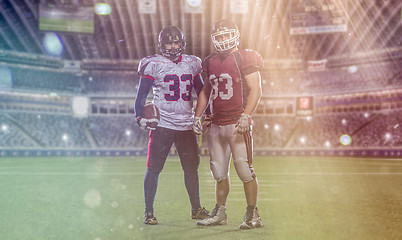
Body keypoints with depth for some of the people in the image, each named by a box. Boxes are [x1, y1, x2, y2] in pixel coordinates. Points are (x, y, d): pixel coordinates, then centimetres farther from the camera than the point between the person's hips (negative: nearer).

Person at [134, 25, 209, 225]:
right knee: (154, 169, -1)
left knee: (191, 167, 10)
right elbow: (142, 94, -4)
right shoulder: (153, 65, -4)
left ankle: (196, 209, 24)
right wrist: (140, 117, -16)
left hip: (186, 124, 4)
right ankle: (149, 212, 11)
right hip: (162, 124, -4)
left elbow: (201, 92, 18)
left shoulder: (192, 64, 10)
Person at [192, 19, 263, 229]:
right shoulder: (211, 62, 13)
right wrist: (197, 116, 18)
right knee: (219, 171, 12)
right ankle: (220, 213, 24)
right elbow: (205, 91, 23)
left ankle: (253, 215, 8)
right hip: (217, 124, 6)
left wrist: (246, 116, -20)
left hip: (237, 123, -6)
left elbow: (255, 90, -11)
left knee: (244, 169, -5)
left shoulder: (244, 59, -6)